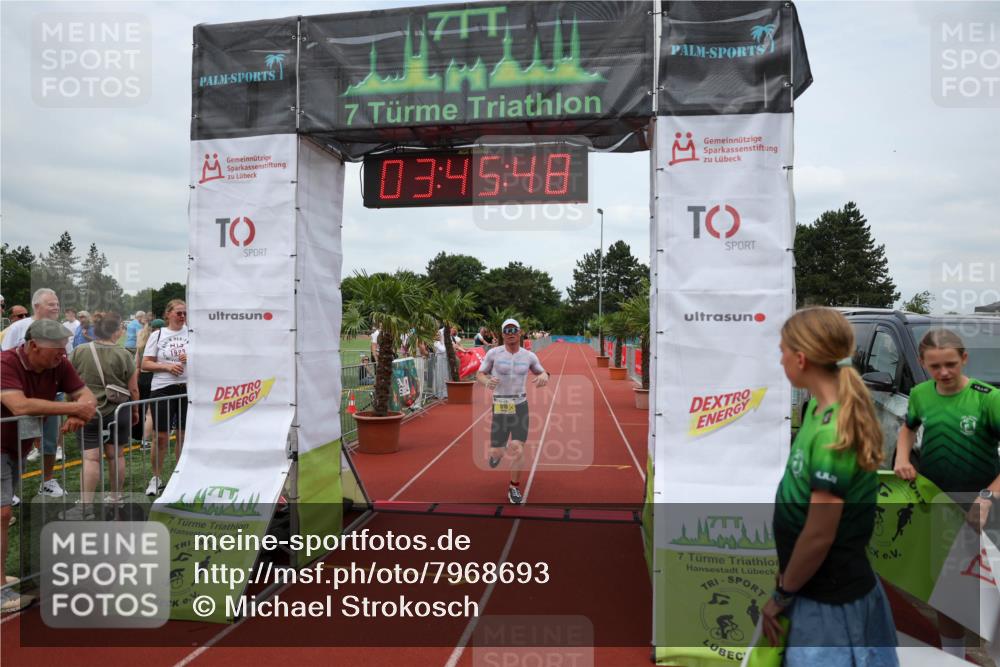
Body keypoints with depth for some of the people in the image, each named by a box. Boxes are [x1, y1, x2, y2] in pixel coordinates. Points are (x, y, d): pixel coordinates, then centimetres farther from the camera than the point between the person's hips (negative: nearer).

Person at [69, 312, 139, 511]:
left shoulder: (78, 352, -3)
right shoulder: (123, 355, -7)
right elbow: (133, 390, -3)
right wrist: (135, 411, 13)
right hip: (118, 412, 0)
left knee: (91, 457, 1)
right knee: (116, 455, 11)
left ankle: (85, 504, -3)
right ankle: (116, 498, 23)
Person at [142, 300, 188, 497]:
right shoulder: (157, 335, 2)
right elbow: (145, 364, 1)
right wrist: (167, 366, -13)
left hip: (188, 388, 1)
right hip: (163, 389, -1)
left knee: (184, 435, 9)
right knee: (161, 436, 2)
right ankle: (156, 478, 19)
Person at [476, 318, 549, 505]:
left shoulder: (529, 356, 0)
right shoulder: (493, 353, -6)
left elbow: (541, 373, 13)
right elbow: (479, 375, 0)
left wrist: (544, 376, -13)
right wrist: (487, 382, -25)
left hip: (520, 406, 1)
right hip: (500, 408, -1)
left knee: (517, 450, -12)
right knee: (495, 455, -1)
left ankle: (514, 487, 16)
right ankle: (494, 453, 41)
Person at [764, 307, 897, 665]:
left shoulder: (833, 434, -27)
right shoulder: (820, 407, 0)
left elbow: (819, 536, -24)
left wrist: (781, 595, -11)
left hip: (830, 598, -8)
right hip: (817, 584, 8)